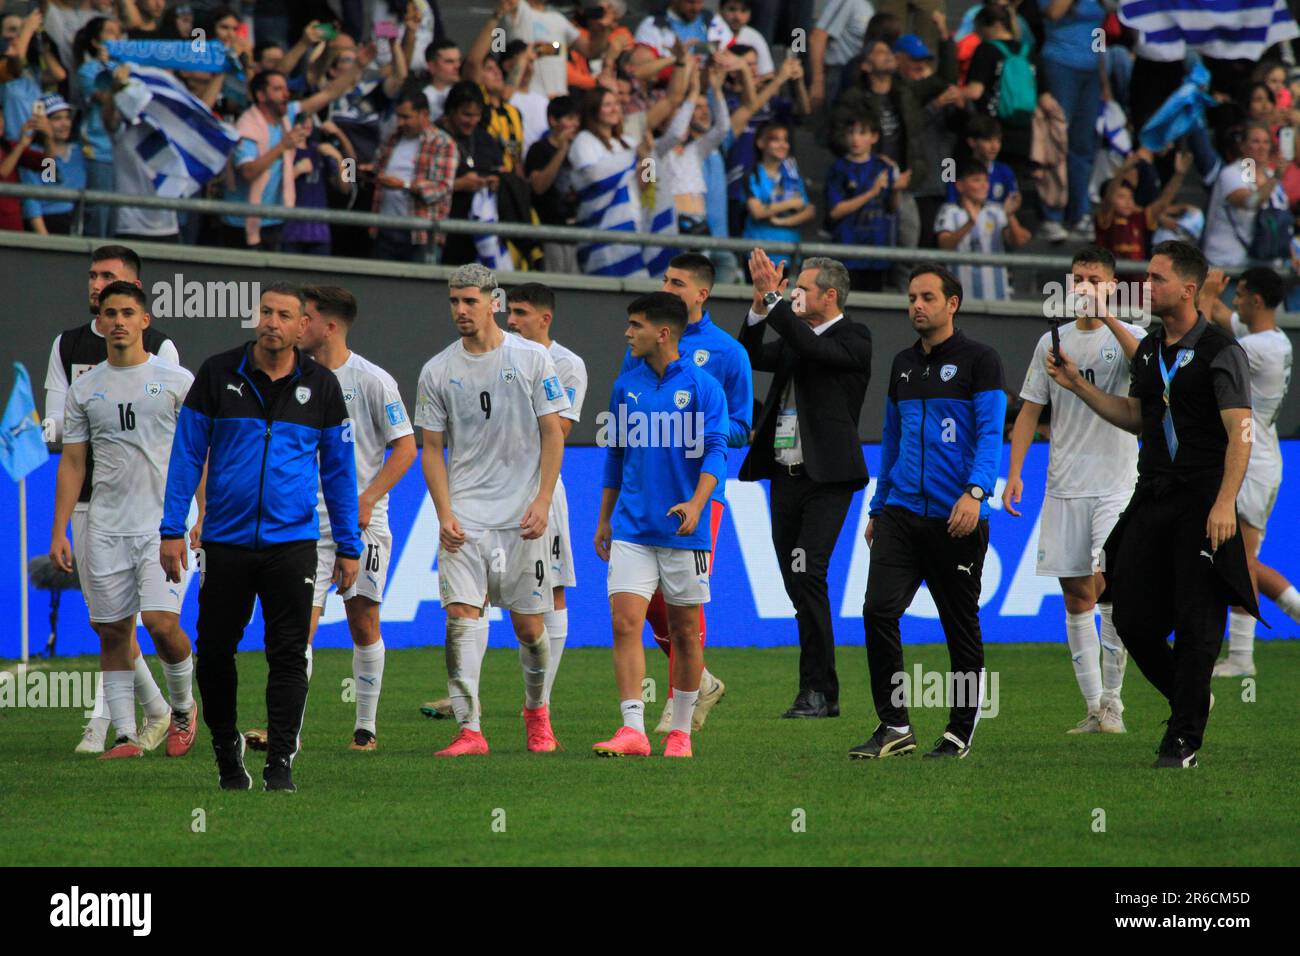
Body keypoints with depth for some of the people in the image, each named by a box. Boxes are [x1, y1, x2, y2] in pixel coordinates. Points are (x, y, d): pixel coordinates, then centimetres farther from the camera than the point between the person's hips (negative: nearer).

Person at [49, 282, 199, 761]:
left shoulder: (176, 380, 1)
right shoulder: (85, 389, 9)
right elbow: (72, 463, 11)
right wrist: (58, 532, 5)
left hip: (164, 524, -3)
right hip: (104, 528, 3)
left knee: (161, 622, -15)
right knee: (113, 632, 2)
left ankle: (183, 706, 10)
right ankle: (125, 735, 6)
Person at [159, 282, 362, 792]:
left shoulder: (322, 386, 4)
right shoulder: (217, 375, 1)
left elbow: (339, 469, 10)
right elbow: (187, 454, 4)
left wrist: (348, 546, 8)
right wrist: (172, 530, -2)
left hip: (291, 542, 0)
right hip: (225, 541, 0)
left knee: (288, 654, -4)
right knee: (215, 651, 4)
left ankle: (281, 764, 1)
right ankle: (227, 754, 23)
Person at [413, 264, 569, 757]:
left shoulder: (531, 359, 0)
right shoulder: (438, 370, 5)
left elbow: (553, 435, 1)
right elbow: (432, 448, 7)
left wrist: (543, 501, -8)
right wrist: (444, 514, -5)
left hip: (522, 515, -1)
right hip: (464, 516, 1)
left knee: (529, 624, 4)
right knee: (462, 616, -13)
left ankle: (537, 710, 30)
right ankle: (469, 730, -16)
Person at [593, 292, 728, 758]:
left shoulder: (702, 386, -4)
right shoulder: (626, 386, 8)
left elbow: (715, 450, -10)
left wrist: (697, 502, -26)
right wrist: (604, 519, 17)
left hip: (682, 529, -3)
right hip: (632, 528, 3)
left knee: (684, 631, 5)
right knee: (625, 621, -11)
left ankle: (681, 731, 16)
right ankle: (632, 729, -15)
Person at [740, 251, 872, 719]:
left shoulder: (853, 338, -5)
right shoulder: (793, 339, 16)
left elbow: (814, 349, -22)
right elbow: (750, 357, 4)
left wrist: (773, 298, -22)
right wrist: (759, 308, -9)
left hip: (826, 479, -8)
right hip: (786, 477, 8)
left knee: (807, 576, -17)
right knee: (797, 584, 7)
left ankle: (818, 690, -13)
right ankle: (822, 692, 13)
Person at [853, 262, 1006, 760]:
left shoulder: (979, 360, -3)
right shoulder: (902, 365, 16)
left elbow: (990, 433, -10)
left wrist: (974, 493, -24)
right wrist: (878, 509, 23)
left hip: (956, 518, -5)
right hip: (901, 513, 5)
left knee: (961, 627, 3)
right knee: (878, 611, -10)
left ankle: (959, 734, 14)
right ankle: (894, 726, -4)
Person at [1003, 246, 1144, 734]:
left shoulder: (1126, 336, -1)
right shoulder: (1053, 342, 11)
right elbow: (1030, 409, 13)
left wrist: (1107, 317, -30)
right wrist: (1014, 473, 5)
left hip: (1116, 486, -4)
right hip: (1063, 489, 4)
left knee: (1108, 586, -16)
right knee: (1076, 596, 4)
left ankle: (1112, 700, -4)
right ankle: (1094, 709, 9)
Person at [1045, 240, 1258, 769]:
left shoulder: (1222, 352, -9)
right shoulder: (1148, 351, 14)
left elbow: (1240, 433, -15)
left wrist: (1224, 502, -25)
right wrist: (1078, 385, 16)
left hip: (1202, 504, -7)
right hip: (1152, 497, 7)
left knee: (1196, 622, -3)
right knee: (1131, 613, 4)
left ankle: (1185, 739, 4)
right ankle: (1189, 700, 26)